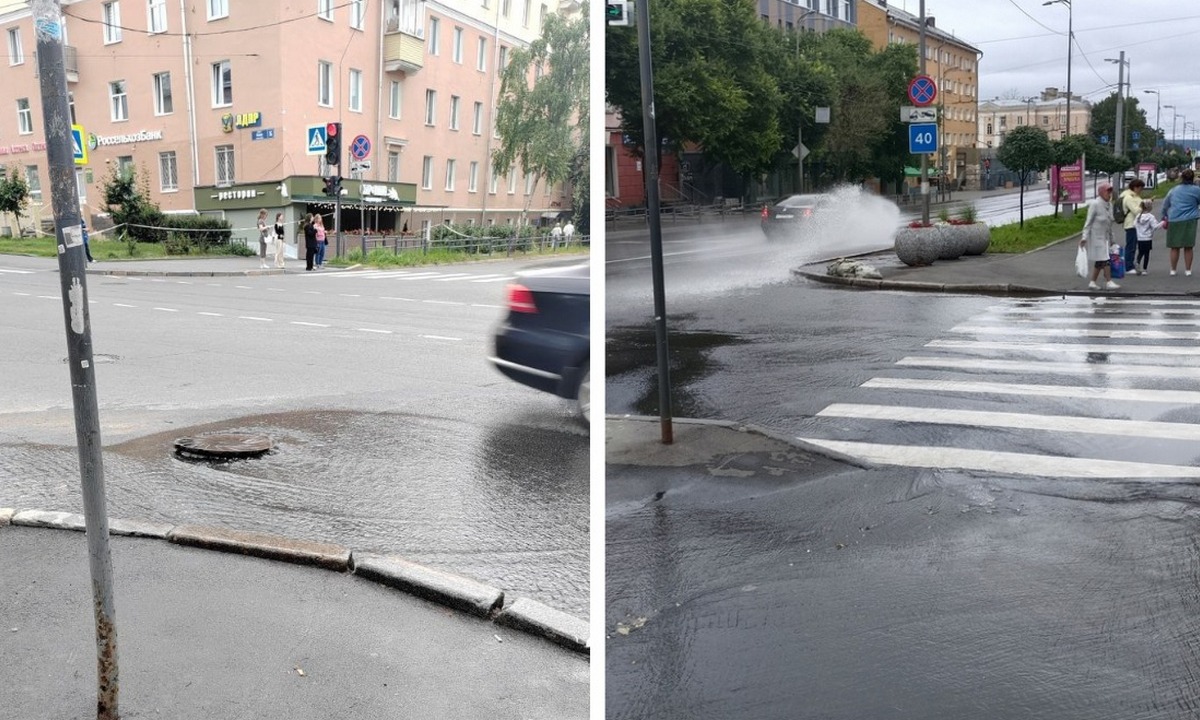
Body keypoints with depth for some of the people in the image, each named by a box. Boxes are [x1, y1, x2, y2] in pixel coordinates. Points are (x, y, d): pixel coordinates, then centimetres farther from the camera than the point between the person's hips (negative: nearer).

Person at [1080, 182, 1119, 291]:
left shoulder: (1109, 205, 9)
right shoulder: (1095, 204, -13)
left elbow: (1109, 224, 15)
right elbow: (1088, 221, -13)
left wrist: (1111, 240, 18)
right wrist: (1084, 237, -19)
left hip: (1105, 237, 8)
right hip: (1096, 237, -8)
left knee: (1100, 261, 9)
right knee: (1105, 260, -11)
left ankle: (1092, 282, 16)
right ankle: (1108, 282, -8)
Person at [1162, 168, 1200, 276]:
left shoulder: (1173, 190, 11)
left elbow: (1164, 206, 17)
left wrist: (1164, 218, 27)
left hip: (1174, 221, 2)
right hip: (1189, 221, -2)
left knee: (1175, 247, 8)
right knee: (1188, 247, 5)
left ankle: (1173, 270, 11)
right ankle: (1187, 270, 9)